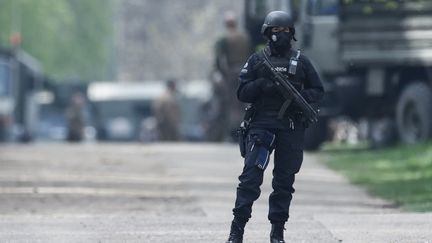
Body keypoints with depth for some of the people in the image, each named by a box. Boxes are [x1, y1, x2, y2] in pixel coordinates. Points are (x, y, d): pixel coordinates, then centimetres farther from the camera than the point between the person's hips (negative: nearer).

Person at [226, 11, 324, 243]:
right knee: (251, 176, -11)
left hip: (291, 129, 2)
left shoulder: (300, 61, 10)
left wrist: (300, 96, -8)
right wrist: (262, 85, -15)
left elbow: (318, 91, 12)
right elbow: (242, 93, 3)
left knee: (284, 180, 4)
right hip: (261, 125, -2)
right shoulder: (256, 60, 6)